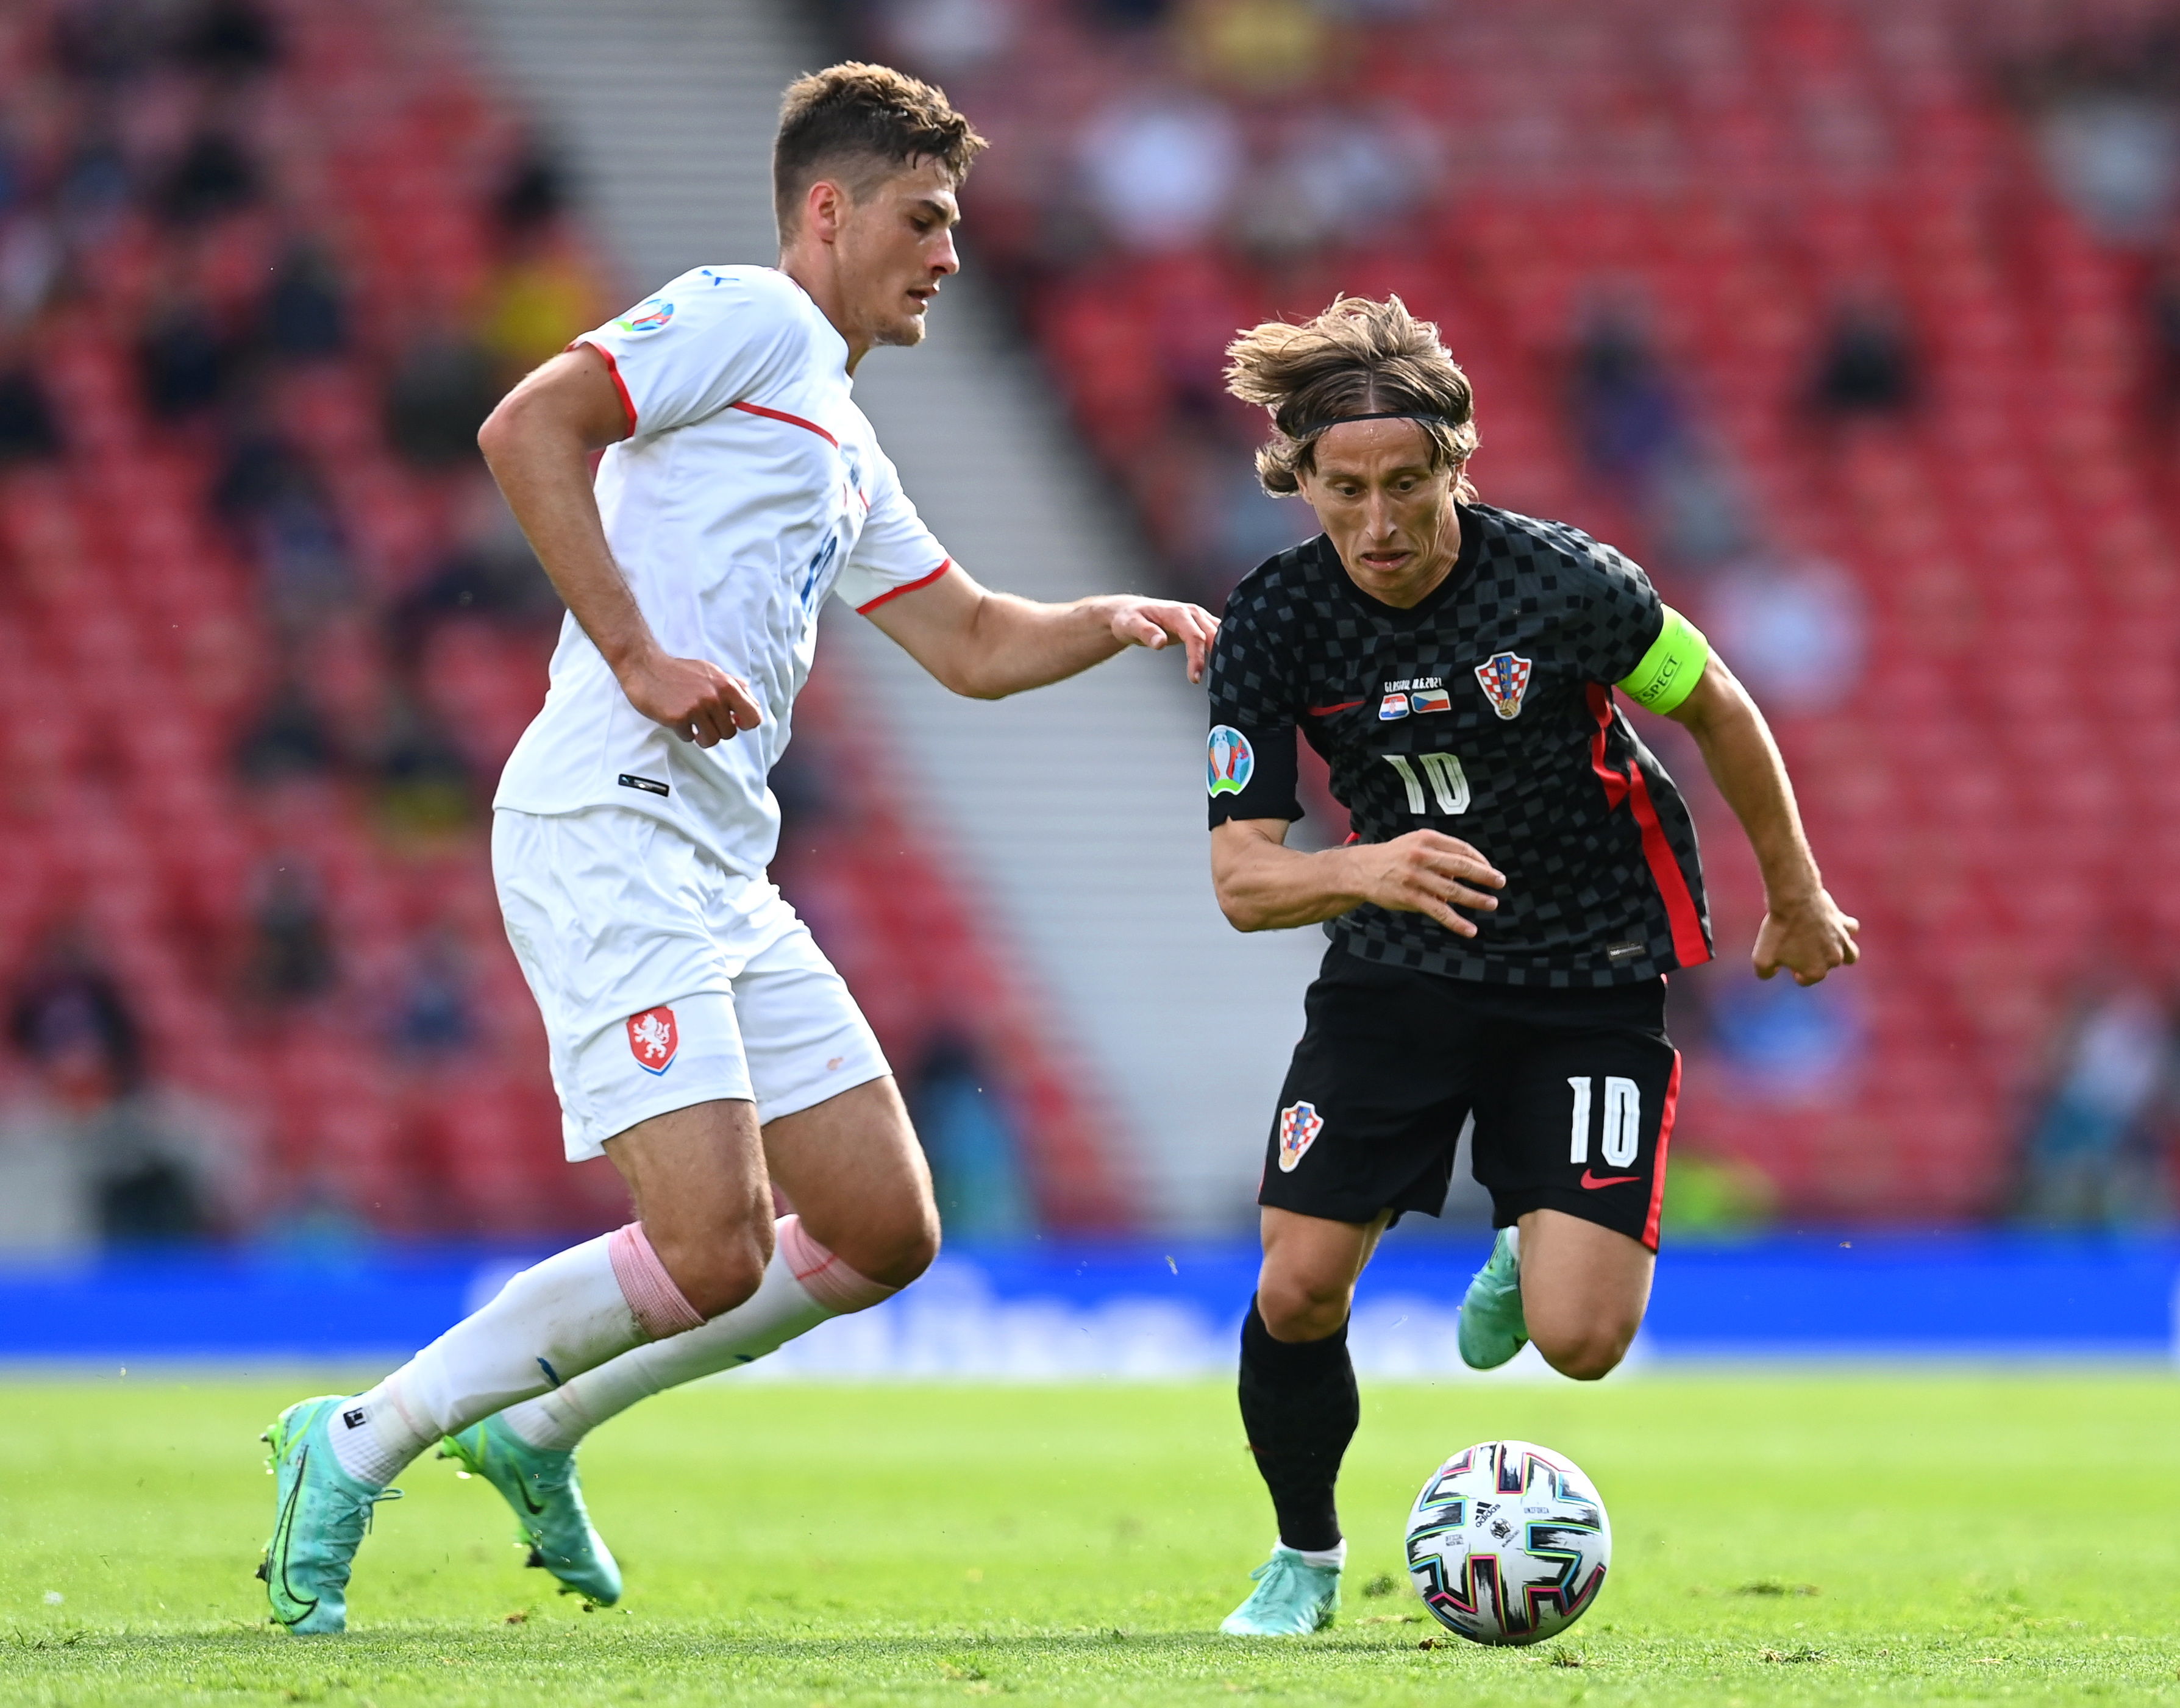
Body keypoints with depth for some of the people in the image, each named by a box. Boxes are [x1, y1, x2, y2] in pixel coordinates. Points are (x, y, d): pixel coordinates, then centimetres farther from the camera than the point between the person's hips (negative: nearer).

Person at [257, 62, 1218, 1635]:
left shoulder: (846, 453, 27)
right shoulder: (747, 320, -2)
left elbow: (975, 644, 32)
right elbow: (529, 426, -16)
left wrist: (1116, 620, 13)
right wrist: (639, 658, -20)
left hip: (722, 875, 10)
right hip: (610, 832, -10)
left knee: (884, 1230, 6)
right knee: (712, 1254, -18)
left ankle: (537, 1431, 17)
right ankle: (362, 1446, -5)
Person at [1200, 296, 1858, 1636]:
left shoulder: (1563, 584, -21)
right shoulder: (1274, 627, -14)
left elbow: (1717, 712, -3)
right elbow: (1242, 879, -16)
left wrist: (1797, 898, 9)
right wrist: (1365, 869, -38)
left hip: (1593, 972, -2)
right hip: (1398, 970, 2)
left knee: (1581, 1340, -14)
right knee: (1297, 1289, -10)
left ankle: (1534, 1258, 25)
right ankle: (1307, 1557, 18)